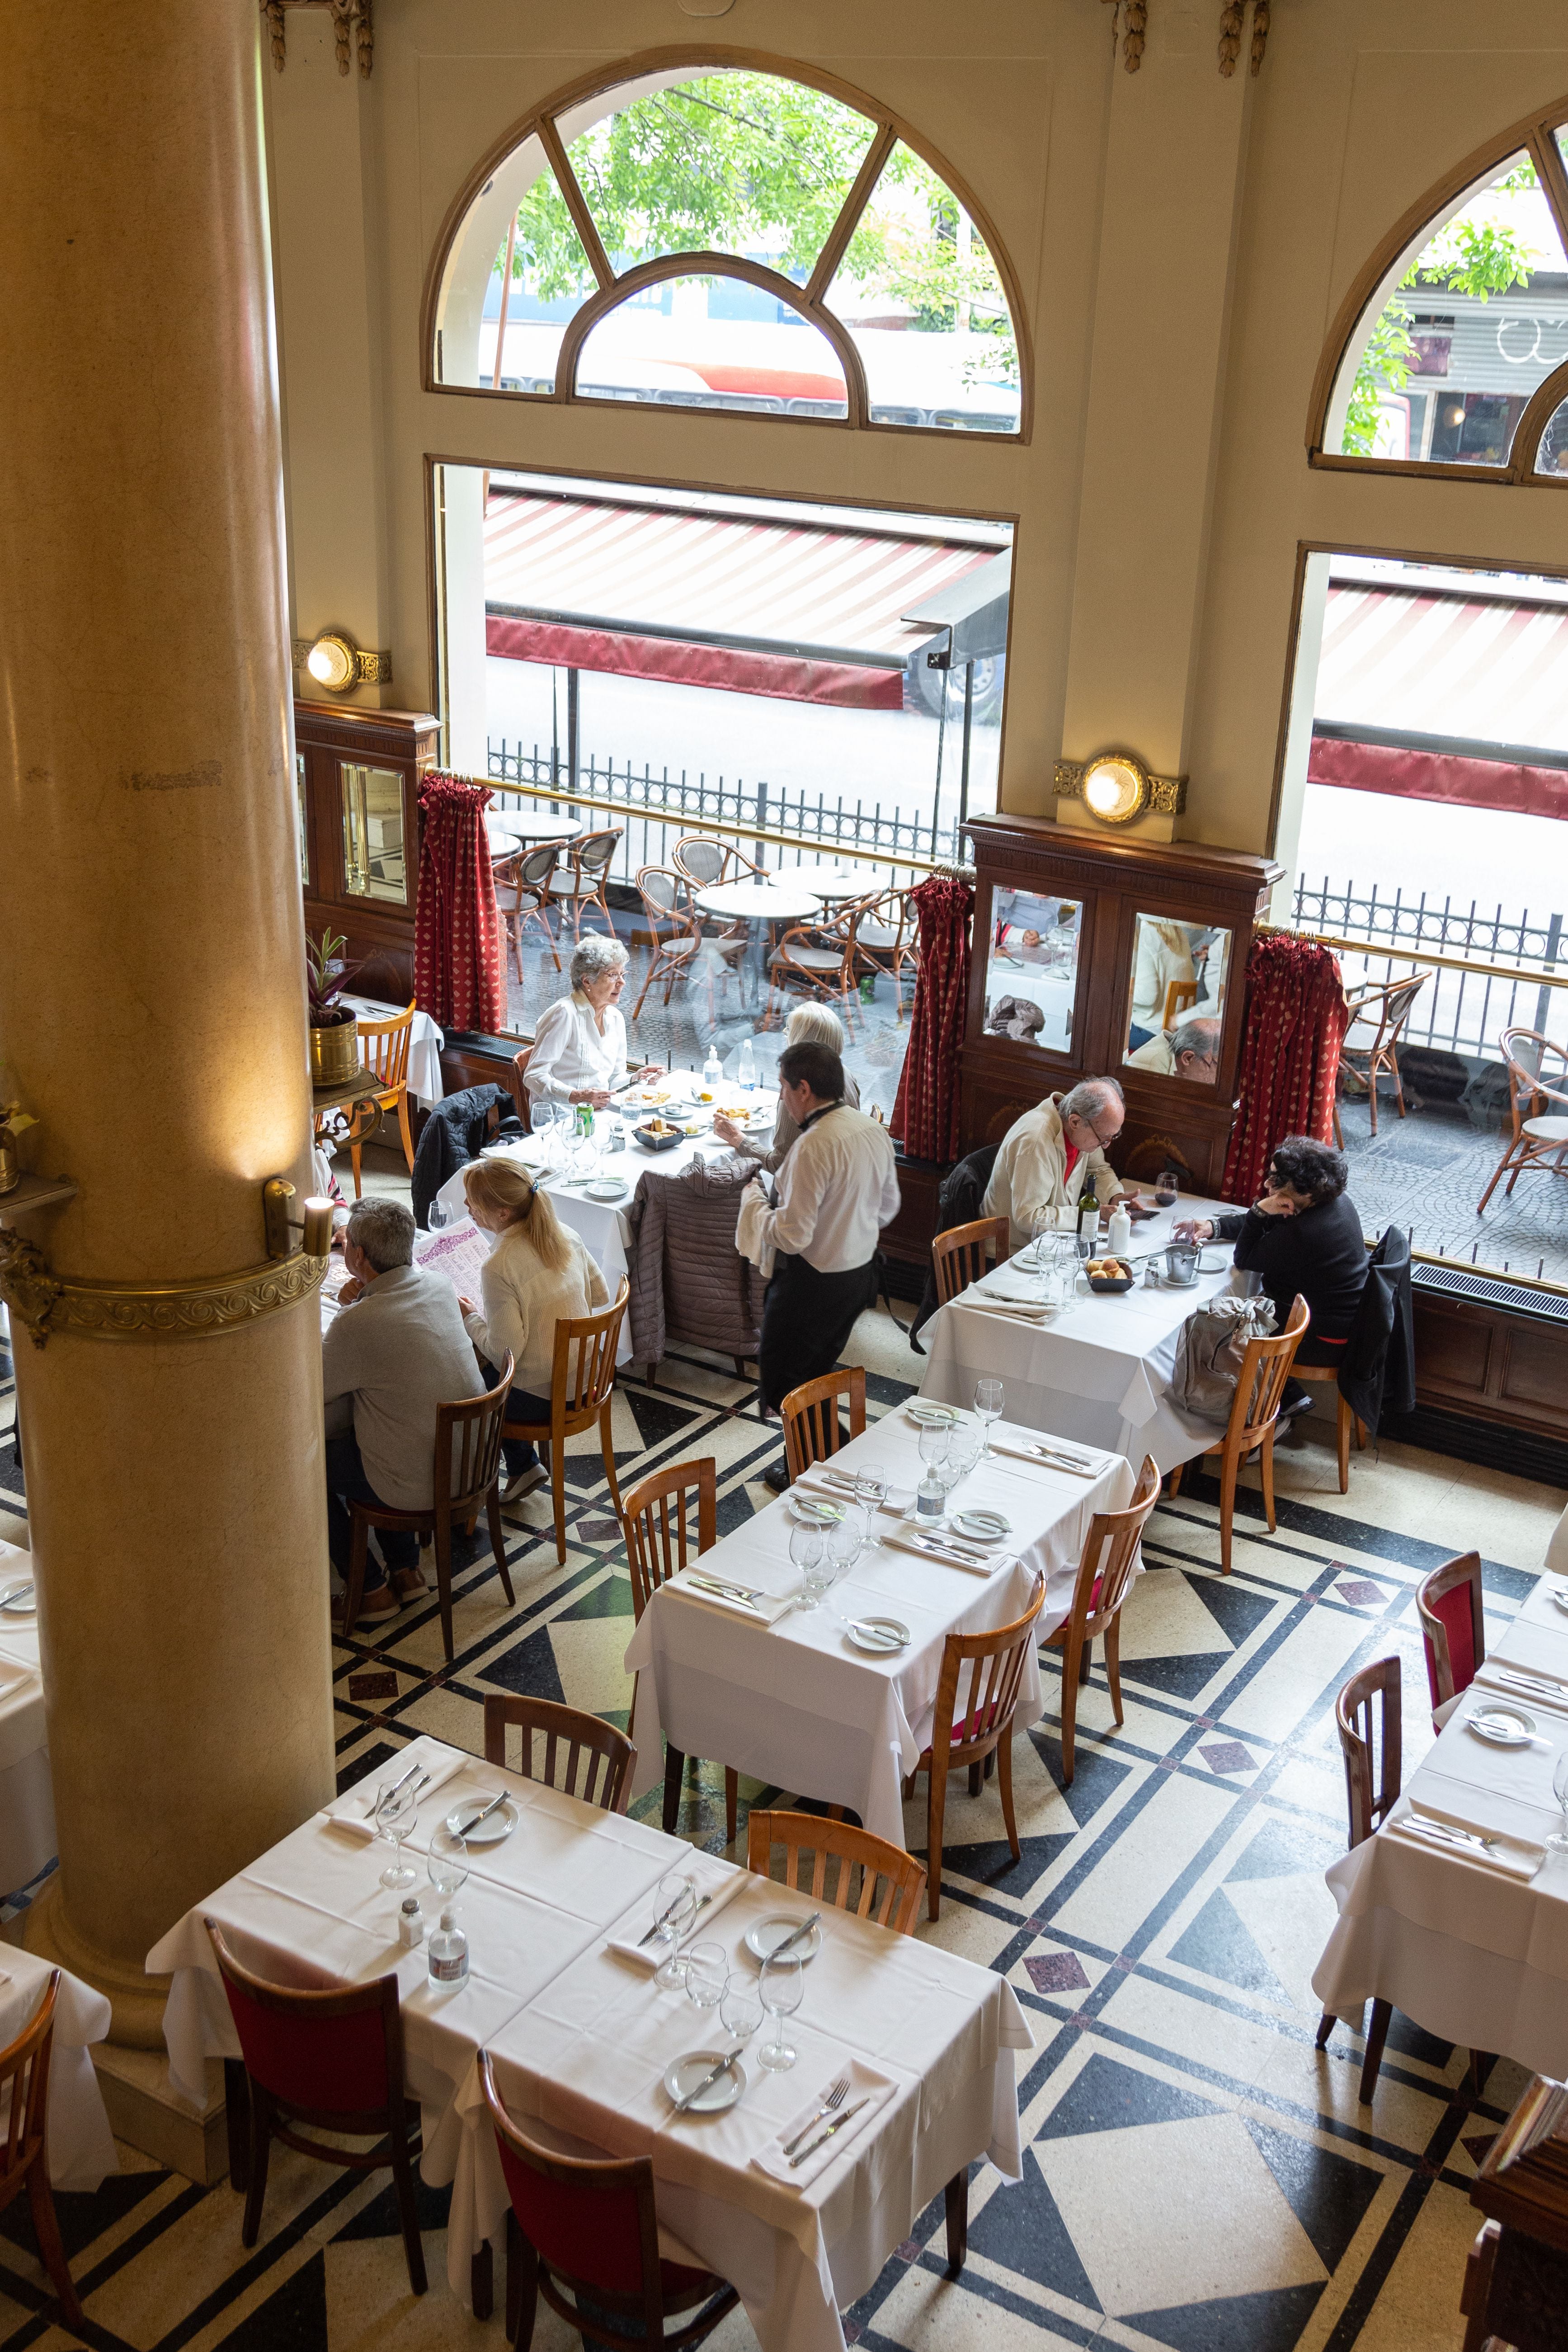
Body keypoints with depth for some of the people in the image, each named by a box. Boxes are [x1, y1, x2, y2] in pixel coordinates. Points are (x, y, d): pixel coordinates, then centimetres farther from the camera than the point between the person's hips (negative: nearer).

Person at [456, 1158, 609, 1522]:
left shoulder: (498, 1267, -27)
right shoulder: (565, 1235, -6)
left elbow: (504, 1351, -24)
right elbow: (600, 1295, 6)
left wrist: (470, 1318, -8)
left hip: (538, 1396, -7)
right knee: (480, 1363, 27)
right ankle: (523, 1467, 31)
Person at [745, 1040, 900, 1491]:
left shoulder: (815, 1146, -27)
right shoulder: (874, 1131, -1)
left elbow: (793, 1237, -26)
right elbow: (888, 1208, 12)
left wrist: (756, 1203, -9)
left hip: (814, 1282, -8)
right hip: (861, 1272, 8)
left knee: (780, 1381, 10)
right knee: (816, 1373, 23)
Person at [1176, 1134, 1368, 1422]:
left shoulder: (1301, 1233, -33)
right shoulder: (1333, 1201, -4)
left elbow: (1245, 1260, -16)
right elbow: (1269, 1226, 10)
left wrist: (1260, 1211, -22)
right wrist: (1213, 1226, 4)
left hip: (1324, 1341, -9)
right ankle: (1290, 1397, 24)